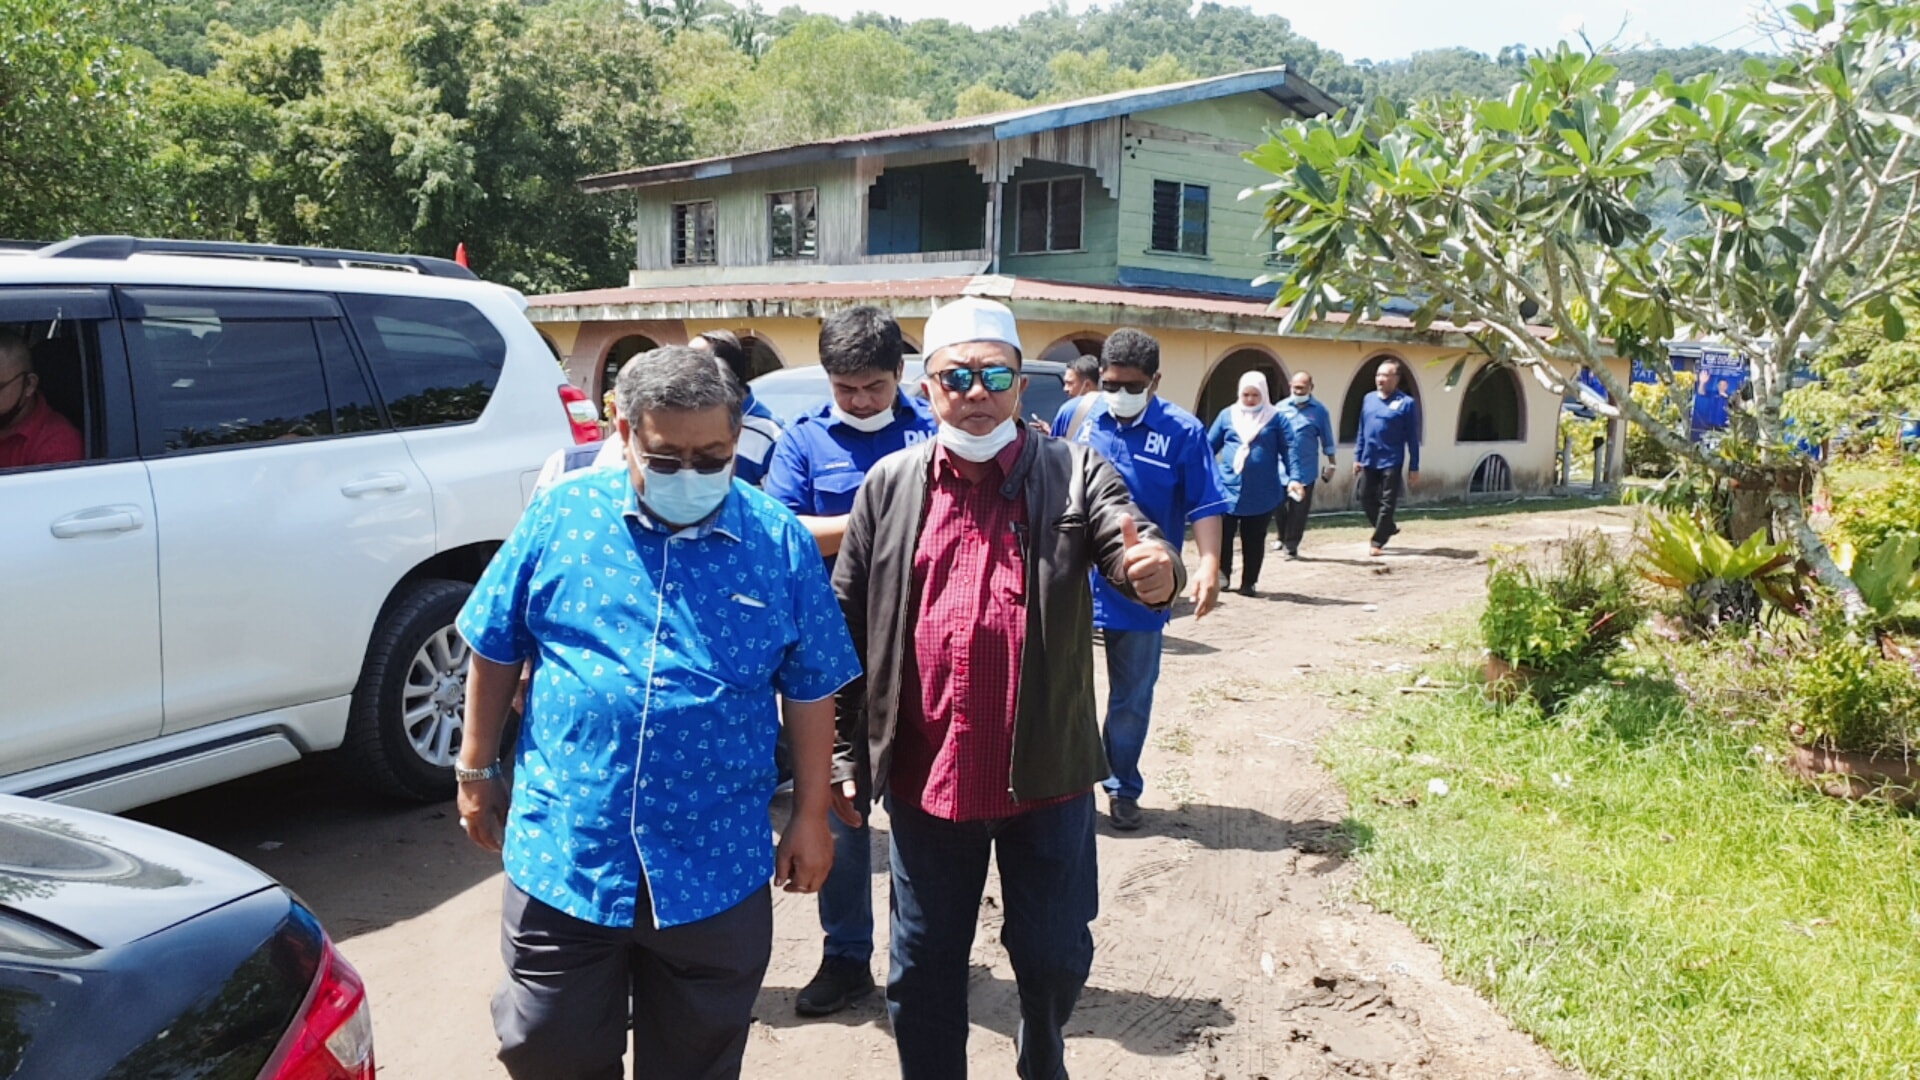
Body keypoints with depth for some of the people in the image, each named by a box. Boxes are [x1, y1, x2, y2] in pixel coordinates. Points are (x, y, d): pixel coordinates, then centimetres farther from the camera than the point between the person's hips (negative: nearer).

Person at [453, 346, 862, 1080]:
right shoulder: (560, 516, -5)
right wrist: (477, 772, 9)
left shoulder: (779, 542, -5)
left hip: (716, 873, 0)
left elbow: (811, 689, 2)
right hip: (562, 855, 1)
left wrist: (811, 816, 3)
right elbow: (496, 651, 6)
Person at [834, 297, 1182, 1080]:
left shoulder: (1074, 475, -3)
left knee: (1055, 953, 15)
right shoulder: (889, 484, 2)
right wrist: (843, 751, 5)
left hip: (1045, 773, -1)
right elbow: (846, 622, 5)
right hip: (925, 775, 1)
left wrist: (1157, 571, -41)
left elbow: (1137, 552, -16)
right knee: (924, 965, 15)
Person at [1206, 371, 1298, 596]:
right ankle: (1222, 574, 14)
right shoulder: (1227, 415, 6)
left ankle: (1249, 582, 19)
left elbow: (1288, 450, -2)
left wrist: (1293, 478, -13)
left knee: (1254, 538, 8)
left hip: (1263, 492, -1)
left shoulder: (1275, 418, 2)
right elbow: (1210, 446, 9)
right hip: (1228, 488, 1)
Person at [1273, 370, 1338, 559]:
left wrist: (1332, 463, 7)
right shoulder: (1281, 408, 4)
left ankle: (1291, 546, 11)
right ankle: (1283, 537, 26)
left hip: (1305, 470, -1)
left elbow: (1327, 440, 6)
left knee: (1299, 510, 1)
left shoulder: (1319, 411, 1)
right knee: (1281, 506, 3)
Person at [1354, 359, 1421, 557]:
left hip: (1391, 462, -5)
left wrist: (1414, 467, -7)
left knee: (1387, 503, 0)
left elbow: (1412, 438, -6)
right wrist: (1358, 457, 12)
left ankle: (1377, 542, 7)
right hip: (1369, 461, 6)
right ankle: (1388, 528, 32)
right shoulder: (1368, 399, 8)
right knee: (1366, 499, 11)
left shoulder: (1406, 403, -7)